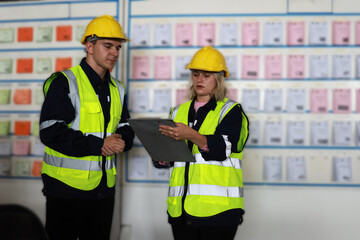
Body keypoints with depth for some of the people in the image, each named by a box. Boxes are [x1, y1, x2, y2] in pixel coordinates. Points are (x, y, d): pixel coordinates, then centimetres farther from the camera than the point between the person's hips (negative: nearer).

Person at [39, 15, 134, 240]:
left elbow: (126, 128, 17)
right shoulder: (65, 82, -9)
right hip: (67, 187, -7)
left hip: (104, 188, 7)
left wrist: (121, 141, -8)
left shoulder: (117, 89, 13)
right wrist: (99, 145, -20)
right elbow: (50, 132, -18)